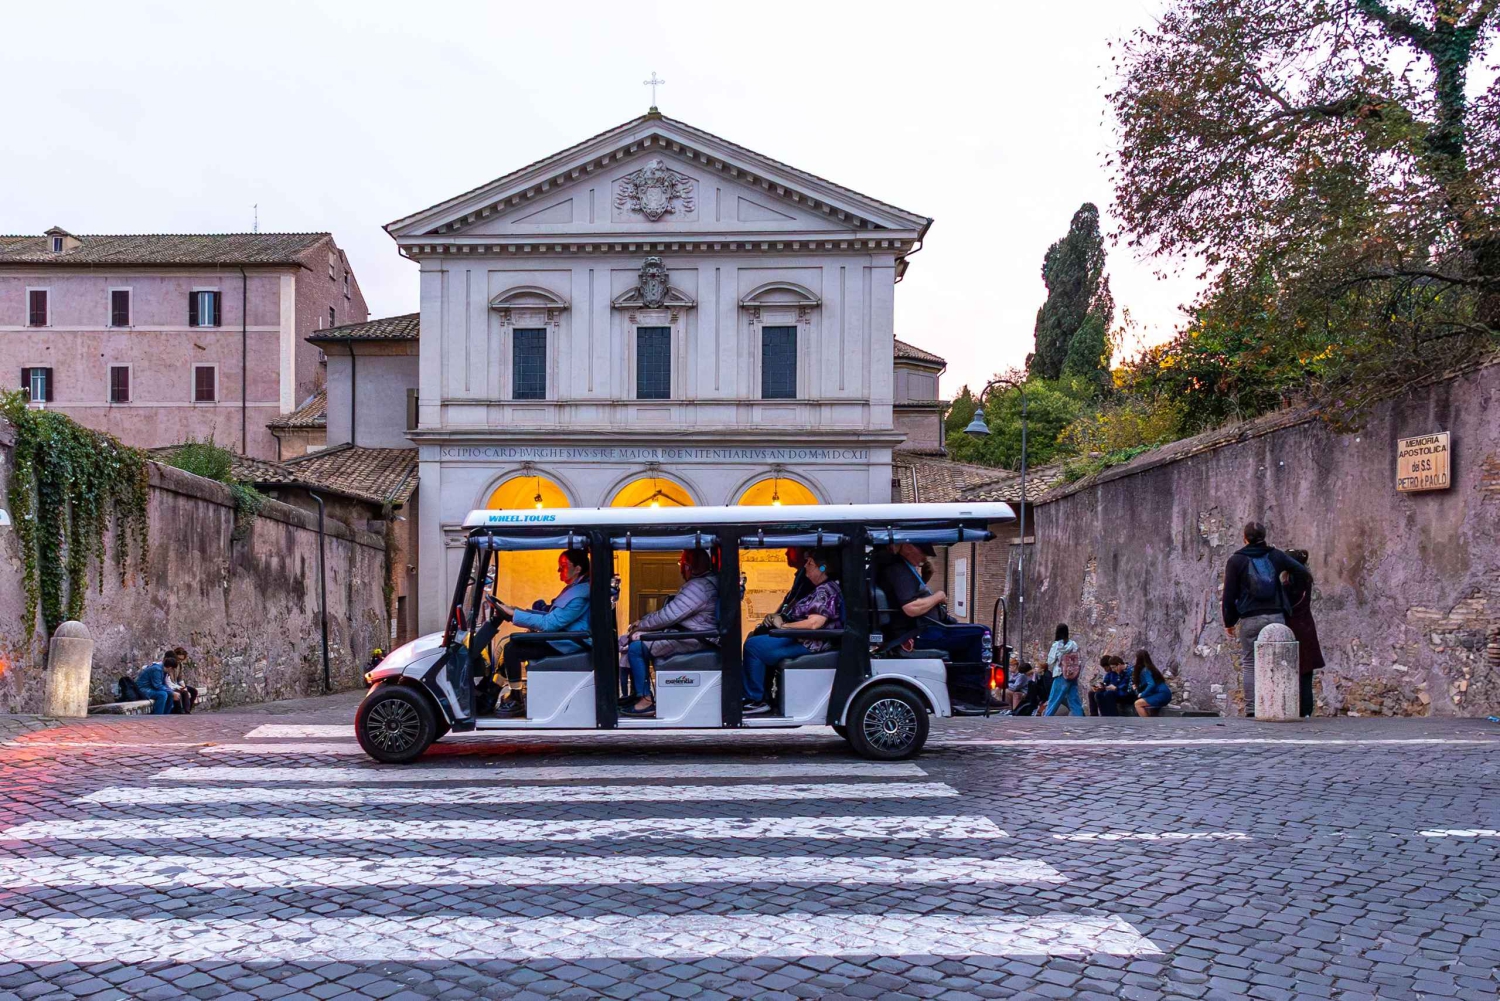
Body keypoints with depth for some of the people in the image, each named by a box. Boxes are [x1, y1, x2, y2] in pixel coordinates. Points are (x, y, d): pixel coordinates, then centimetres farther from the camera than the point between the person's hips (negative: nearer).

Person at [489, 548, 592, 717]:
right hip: (559, 635, 11)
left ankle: (517, 701, -8)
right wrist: (520, 611, 6)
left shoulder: (579, 595, -22)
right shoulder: (574, 589, 12)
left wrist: (515, 615, -22)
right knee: (512, 640, 11)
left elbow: (549, 623, -25)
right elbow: (552, 615, 17)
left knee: (512, 650, -15)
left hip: (566, 644, -11)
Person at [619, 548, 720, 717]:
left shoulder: (698, 587, -20)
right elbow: (669, 611, 19)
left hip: (694, 639, -11)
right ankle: (636, 693, 9)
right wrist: (643, 622, 9)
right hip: (686, 632, 11)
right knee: (634, 639, 10)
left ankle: (646, 701, -10)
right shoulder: (699, 583, 15)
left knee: (636, 648, -15)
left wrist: (640, 625, -9)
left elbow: (668, 615, -22)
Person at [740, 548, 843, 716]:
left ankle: (756, 700, -7)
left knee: (753, 645, -14)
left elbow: (813, 623, -27)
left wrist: (783, 625, -16)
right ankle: (750, 696, 13)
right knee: (756, 638, 18)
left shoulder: (827, 591, -17)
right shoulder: (823, 589, 17)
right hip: (802, 639, 11)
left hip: (808, 644, -11)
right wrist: (780, 619, 6)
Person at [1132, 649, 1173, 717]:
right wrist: (1136, 686, 6)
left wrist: (1142, 694, -12)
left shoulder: (1145, 670, -12)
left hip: (1162, 695, -10)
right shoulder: (1148, 668, 17)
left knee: (1138, 703, -12)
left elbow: (1151, 685, -23)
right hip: (1161, 694, 10)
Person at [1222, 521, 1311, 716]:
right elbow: (1303, 573, 7)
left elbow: (1229, 595, 0)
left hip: (1249, 620, -2)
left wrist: (1229, 622, 8)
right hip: (1276, 617, 2)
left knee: (1251, 665, 3)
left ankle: (1251, 709, -3)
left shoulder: (1236, 561, 2)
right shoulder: (1276, 556, 8)